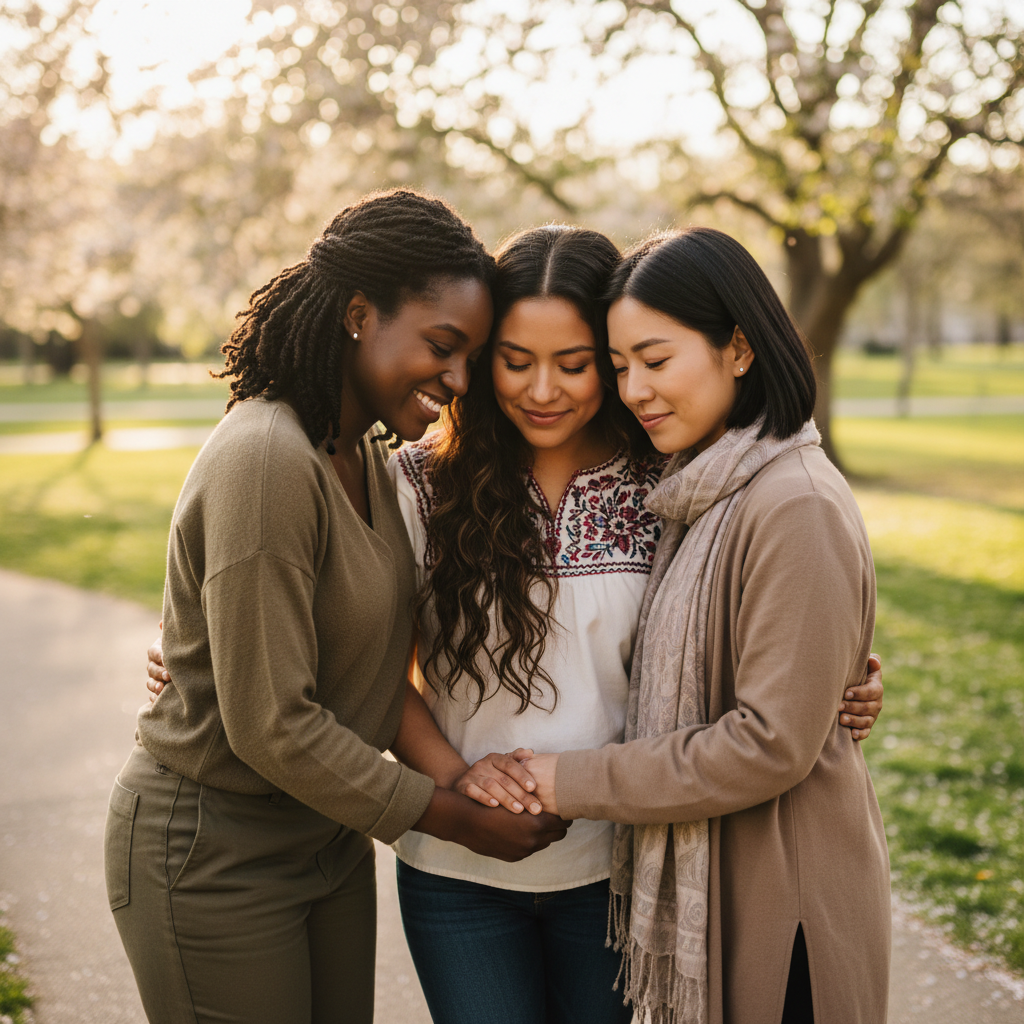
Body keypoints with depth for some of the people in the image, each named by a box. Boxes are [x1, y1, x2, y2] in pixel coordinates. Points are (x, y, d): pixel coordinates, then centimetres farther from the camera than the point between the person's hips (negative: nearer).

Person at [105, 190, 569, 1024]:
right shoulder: (265, 462, -26)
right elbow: (272, 726, -26)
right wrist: (459, 820, -17)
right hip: (216, 857, -8)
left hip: (328, 838, 8)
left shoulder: (359, 450, 3)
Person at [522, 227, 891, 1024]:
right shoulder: (706, 492, 8)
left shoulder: (797, 508, -21)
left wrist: (578, 784, -15)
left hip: (781, 899, -8)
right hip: (701, 878, 8)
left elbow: (772, 742, -22)